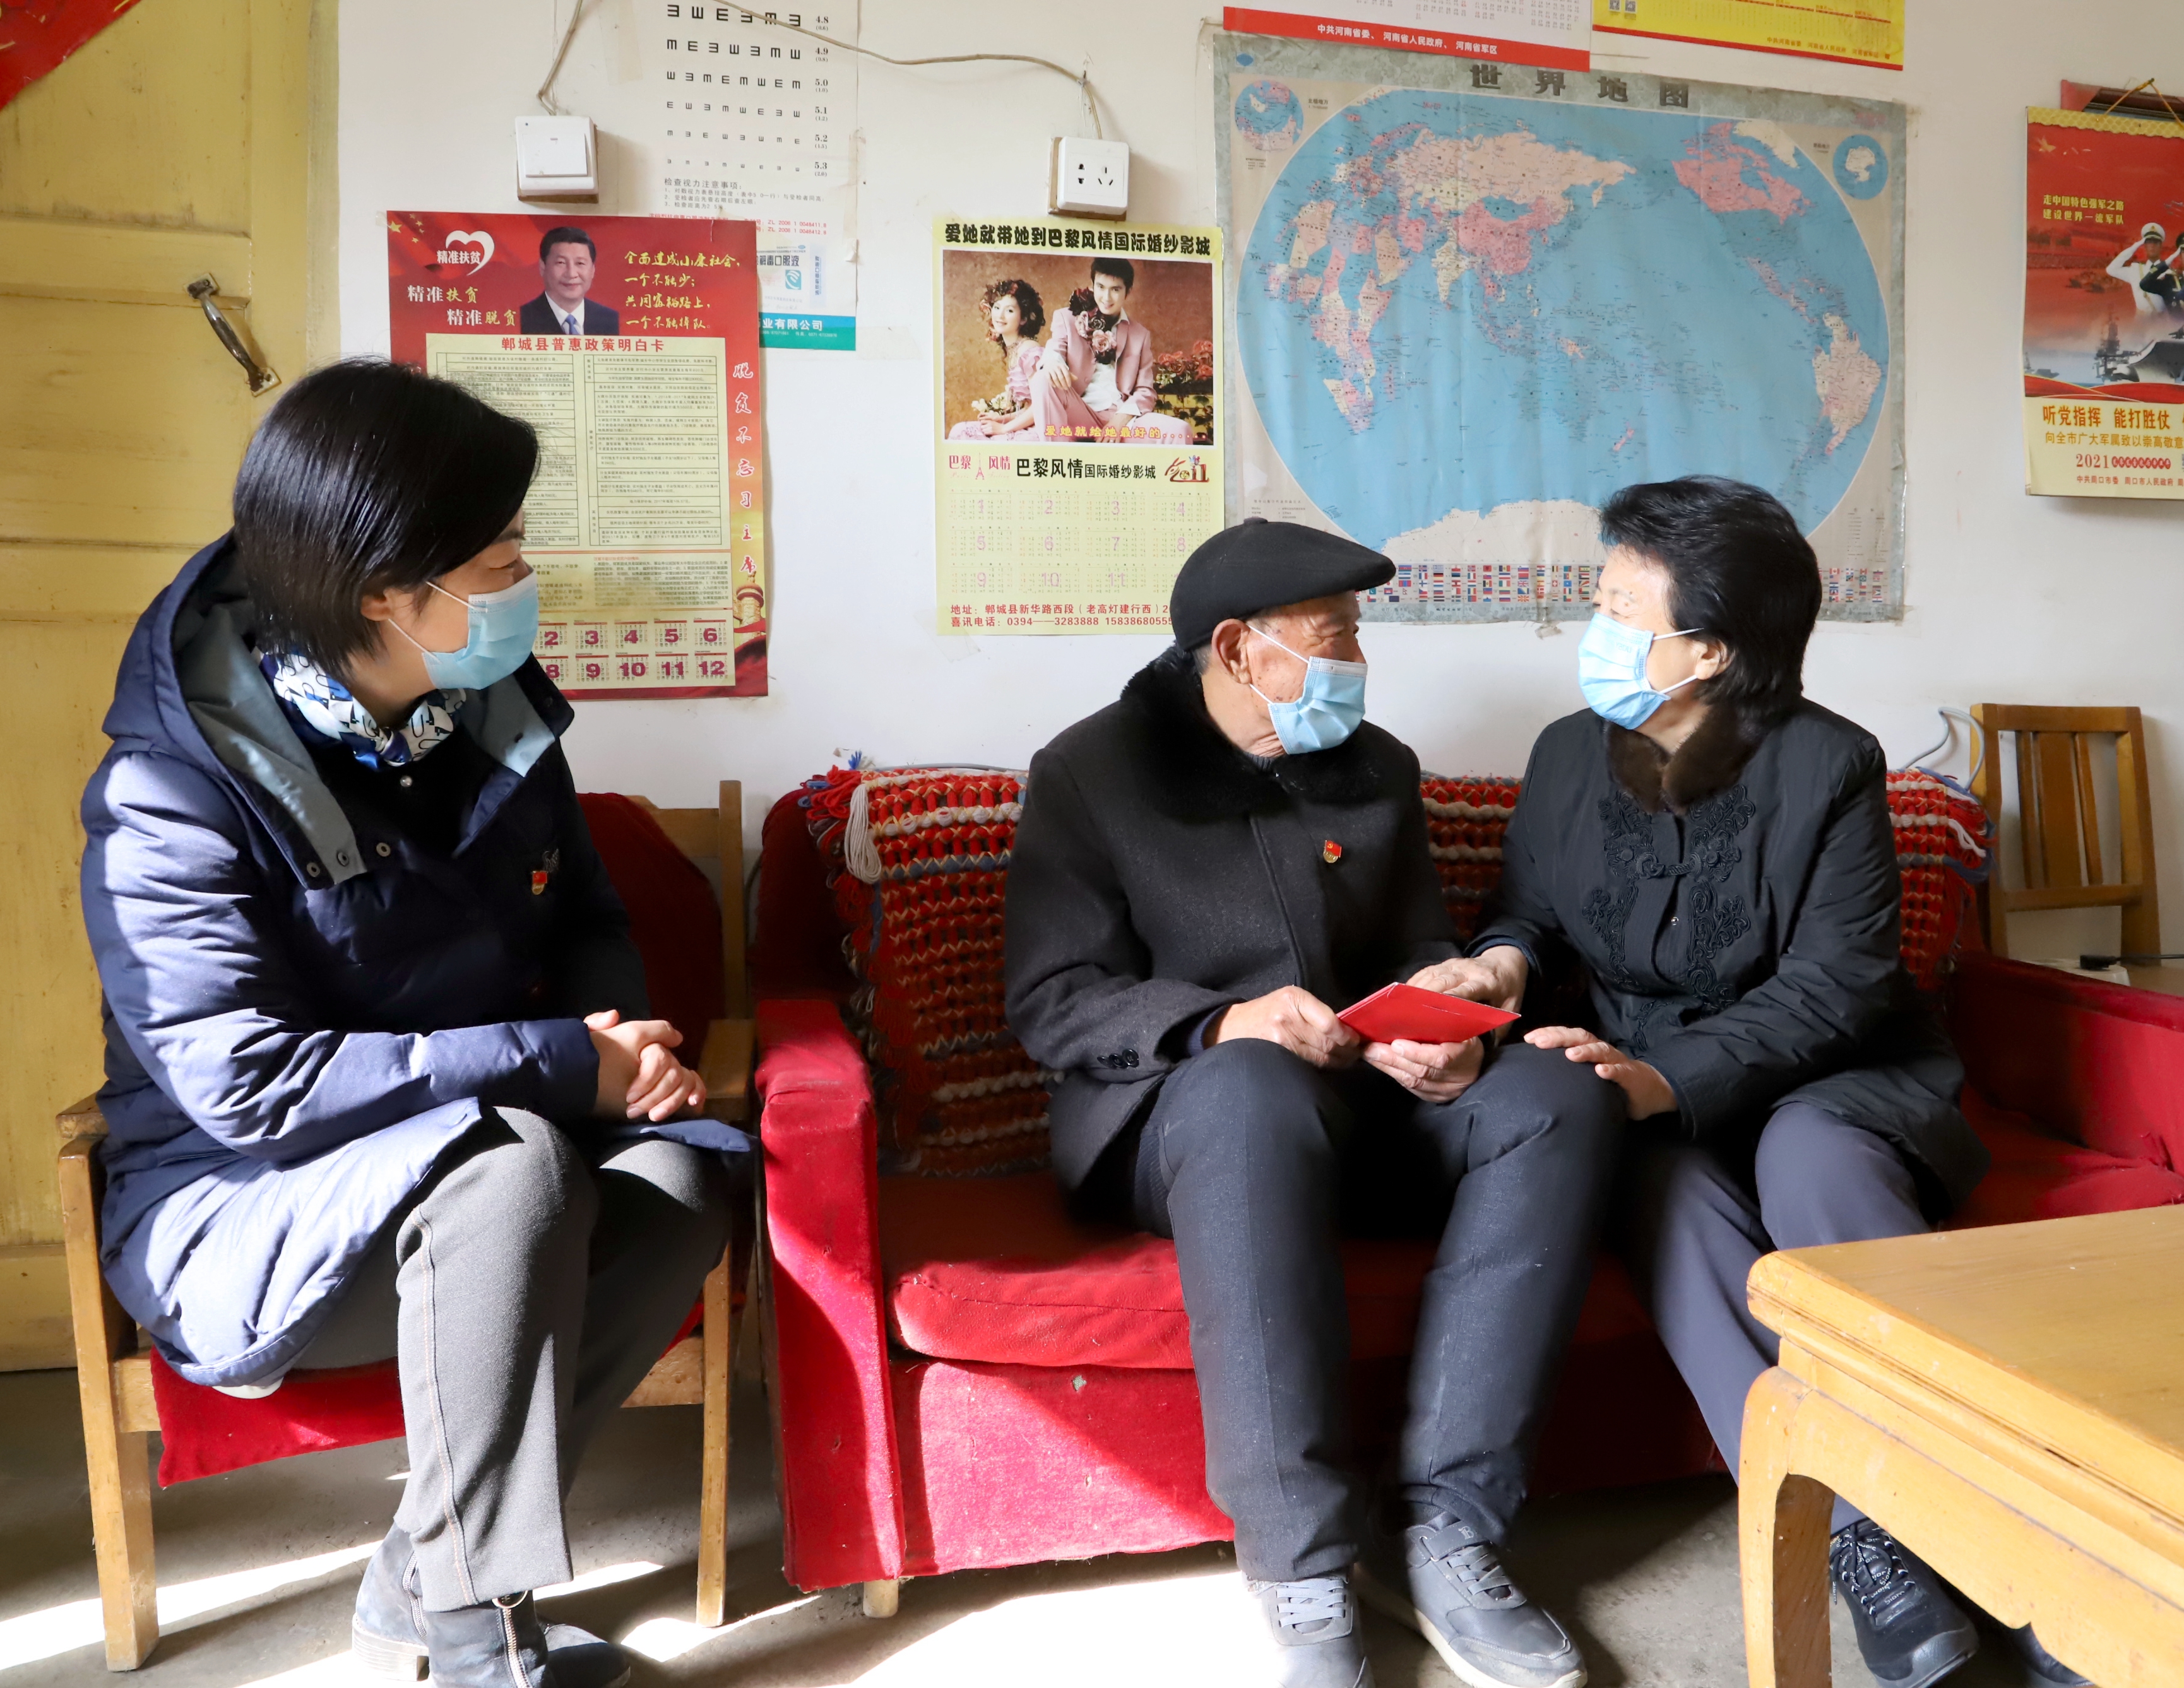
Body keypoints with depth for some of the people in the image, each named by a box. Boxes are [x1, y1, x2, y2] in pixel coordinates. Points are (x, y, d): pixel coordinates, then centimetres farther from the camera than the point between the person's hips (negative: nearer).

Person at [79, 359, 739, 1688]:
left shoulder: (494, 715, -1)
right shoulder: (175, 787, -19)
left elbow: (585, 918, 12)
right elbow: (252, 1087, -24)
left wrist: (623, 1034, -11)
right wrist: (559, 1065, -24)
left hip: (484, 1144, 6)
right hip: (244, 1197, -5)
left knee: (684, 1176, -23)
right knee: (510, 1167, -34)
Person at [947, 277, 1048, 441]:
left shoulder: (1029, 350, -14)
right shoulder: (1011, 351, 13)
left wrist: (1004, 428, -13)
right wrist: (1004, 418, 3)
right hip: (1023, 426, 9)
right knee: (960, 431, 4)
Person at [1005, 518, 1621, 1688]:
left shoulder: (1379, 768, 14)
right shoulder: (1091, 770, -1)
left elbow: (1422, 955, 15)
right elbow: (1049, 1002, -8)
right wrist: (1221, 1024, -25)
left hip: (1363, 1104, 5)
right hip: (1173, 1108, -5)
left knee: (1560, 1096, -21)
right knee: (1255, 1089, -39)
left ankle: (1440, 1526, -23)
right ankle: (1302, 1567, -32)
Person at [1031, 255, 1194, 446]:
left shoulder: (1141, 335, 19)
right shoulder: (1067, 319, 16)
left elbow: (1145, 390, 11)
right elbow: (1054, 351, -3)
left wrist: (1121, 419, -11)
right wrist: (1052, 362, -31)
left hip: (1121, 418, 1)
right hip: (1077, 416, 0)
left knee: (1179, 430, -26)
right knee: (1044, 381, -32)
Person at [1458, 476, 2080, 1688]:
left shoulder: (1829, 764, -8)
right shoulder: (1568, 755, 4)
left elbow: (1834, 987, -15)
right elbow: (1528, 915, 15)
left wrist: (1671, 1079, -29)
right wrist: (1504, 959, -11)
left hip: (1828, 1084, -2)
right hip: (1656, 1107, 2)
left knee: (1810, 1156, -36)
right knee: (1673, 1195, -32)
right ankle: (1860, 1540, -30)